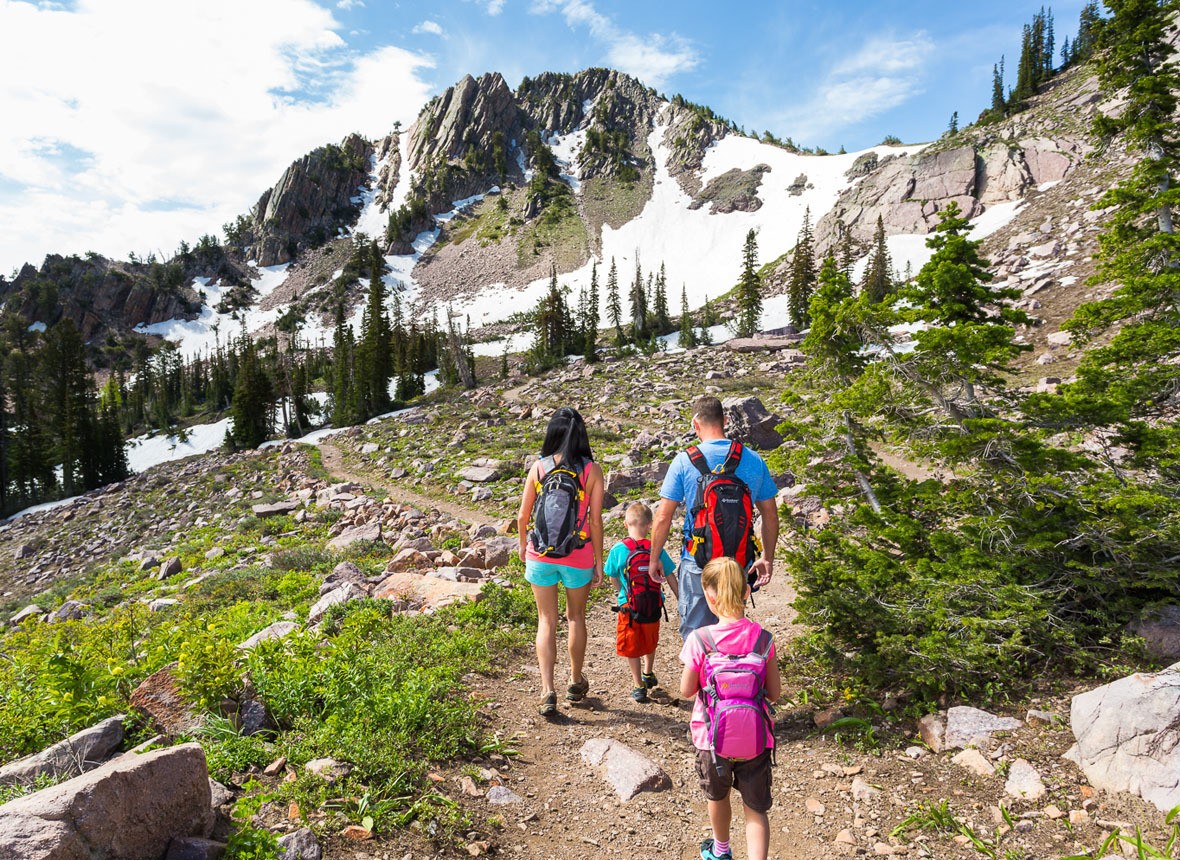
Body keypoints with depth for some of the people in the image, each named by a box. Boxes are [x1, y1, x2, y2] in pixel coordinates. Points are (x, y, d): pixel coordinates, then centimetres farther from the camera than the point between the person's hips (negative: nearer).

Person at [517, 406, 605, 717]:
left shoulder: (538, 467, -6)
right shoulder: (592, 470, -8)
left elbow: (523, 516, -1)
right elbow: (596, 522, -8)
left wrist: (523, 543, 18)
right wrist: (598, 562, 2)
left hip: (541, 554, 0)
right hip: (578, 557, 0)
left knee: (547, 621, 12)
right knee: (576, 617, 21)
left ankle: (548, 691, 5)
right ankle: (576, 682, 35)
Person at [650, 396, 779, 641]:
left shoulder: (685, 460, -10)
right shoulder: (754, 460, -1)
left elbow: (663, 518, -10)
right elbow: (771, 516, 6)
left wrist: (654, 559, 2)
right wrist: (767, 558, 18)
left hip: (697, 565, -3)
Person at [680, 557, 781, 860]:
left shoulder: (698, 640, -22)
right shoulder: (763, 638, -14)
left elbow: (686, 690, -10)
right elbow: (774, 692, -5)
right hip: (755, 737, 0)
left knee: (718, 796, 27)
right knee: (756, 809, 16)